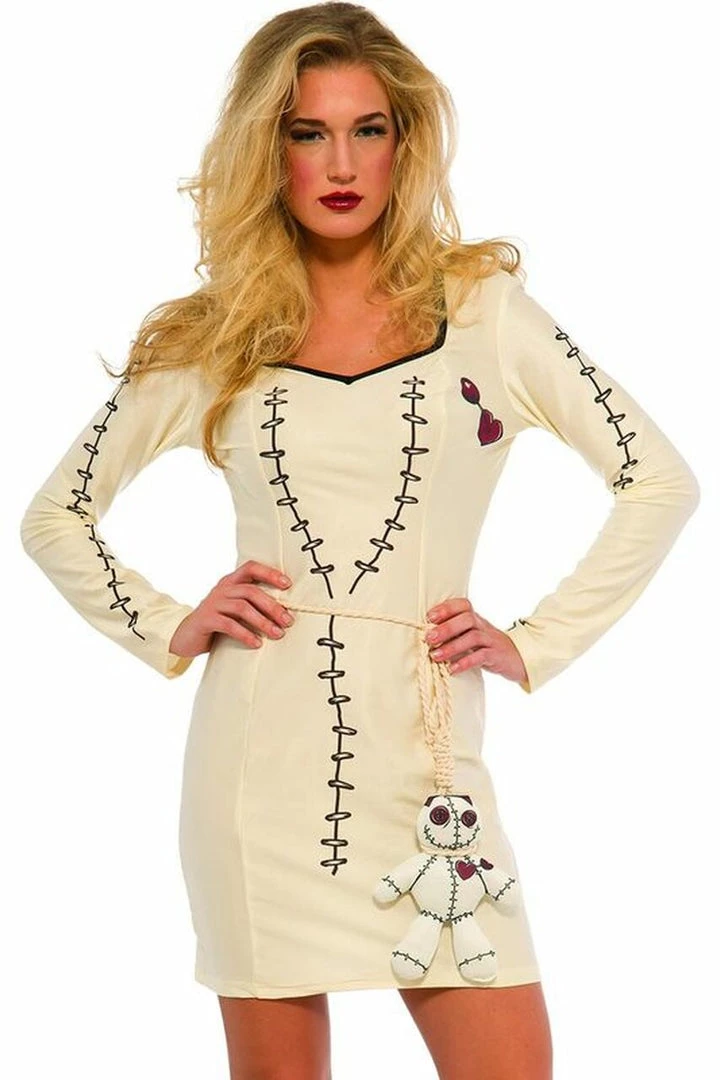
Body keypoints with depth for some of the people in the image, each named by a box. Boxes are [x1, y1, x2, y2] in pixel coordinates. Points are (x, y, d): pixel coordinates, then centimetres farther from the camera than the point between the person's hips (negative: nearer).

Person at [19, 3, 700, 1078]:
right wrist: (168, 629, 3)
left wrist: (536, 644, 1)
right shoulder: (209, 342, 8)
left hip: (426, 749, 0)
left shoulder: (483, 305, 6)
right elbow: (56, 516, 17)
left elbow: (659, 481, 6)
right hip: (264, 753, 0)